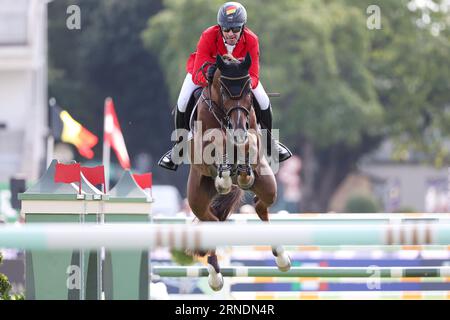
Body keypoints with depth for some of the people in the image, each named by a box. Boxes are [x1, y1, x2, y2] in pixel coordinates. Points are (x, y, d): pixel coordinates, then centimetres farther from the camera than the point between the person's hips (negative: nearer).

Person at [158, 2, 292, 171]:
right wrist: (208, 77, -61)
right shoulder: (208, 37, -38)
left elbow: (254, 76, -33)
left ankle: (269, 142, 17)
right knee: (183, 103, -18)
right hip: (206, 67, -1)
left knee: (263, 102, -10)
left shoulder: (251, 40, -33)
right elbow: (197, 75, -38)